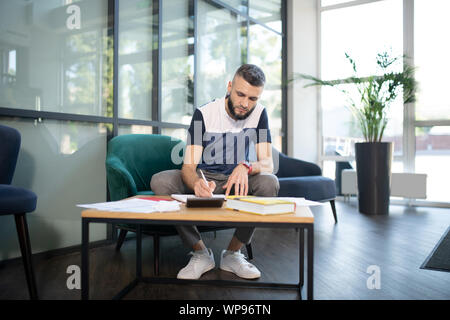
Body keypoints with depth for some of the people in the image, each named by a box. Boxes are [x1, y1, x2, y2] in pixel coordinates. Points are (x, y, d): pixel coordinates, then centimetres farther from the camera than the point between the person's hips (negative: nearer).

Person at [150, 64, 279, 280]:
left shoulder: (259, 113, -8)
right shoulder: (204, 114, -14)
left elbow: (267, 163, -15)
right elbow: (188, 167, -21)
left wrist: (245, 167, -40)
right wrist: (197, 184, -47)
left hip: (238, 179, 1)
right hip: (205, 178, -1)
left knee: (270, 183, -31)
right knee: (160, 181, -28)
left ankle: (232, 253, -14)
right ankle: (201, 253, -15)